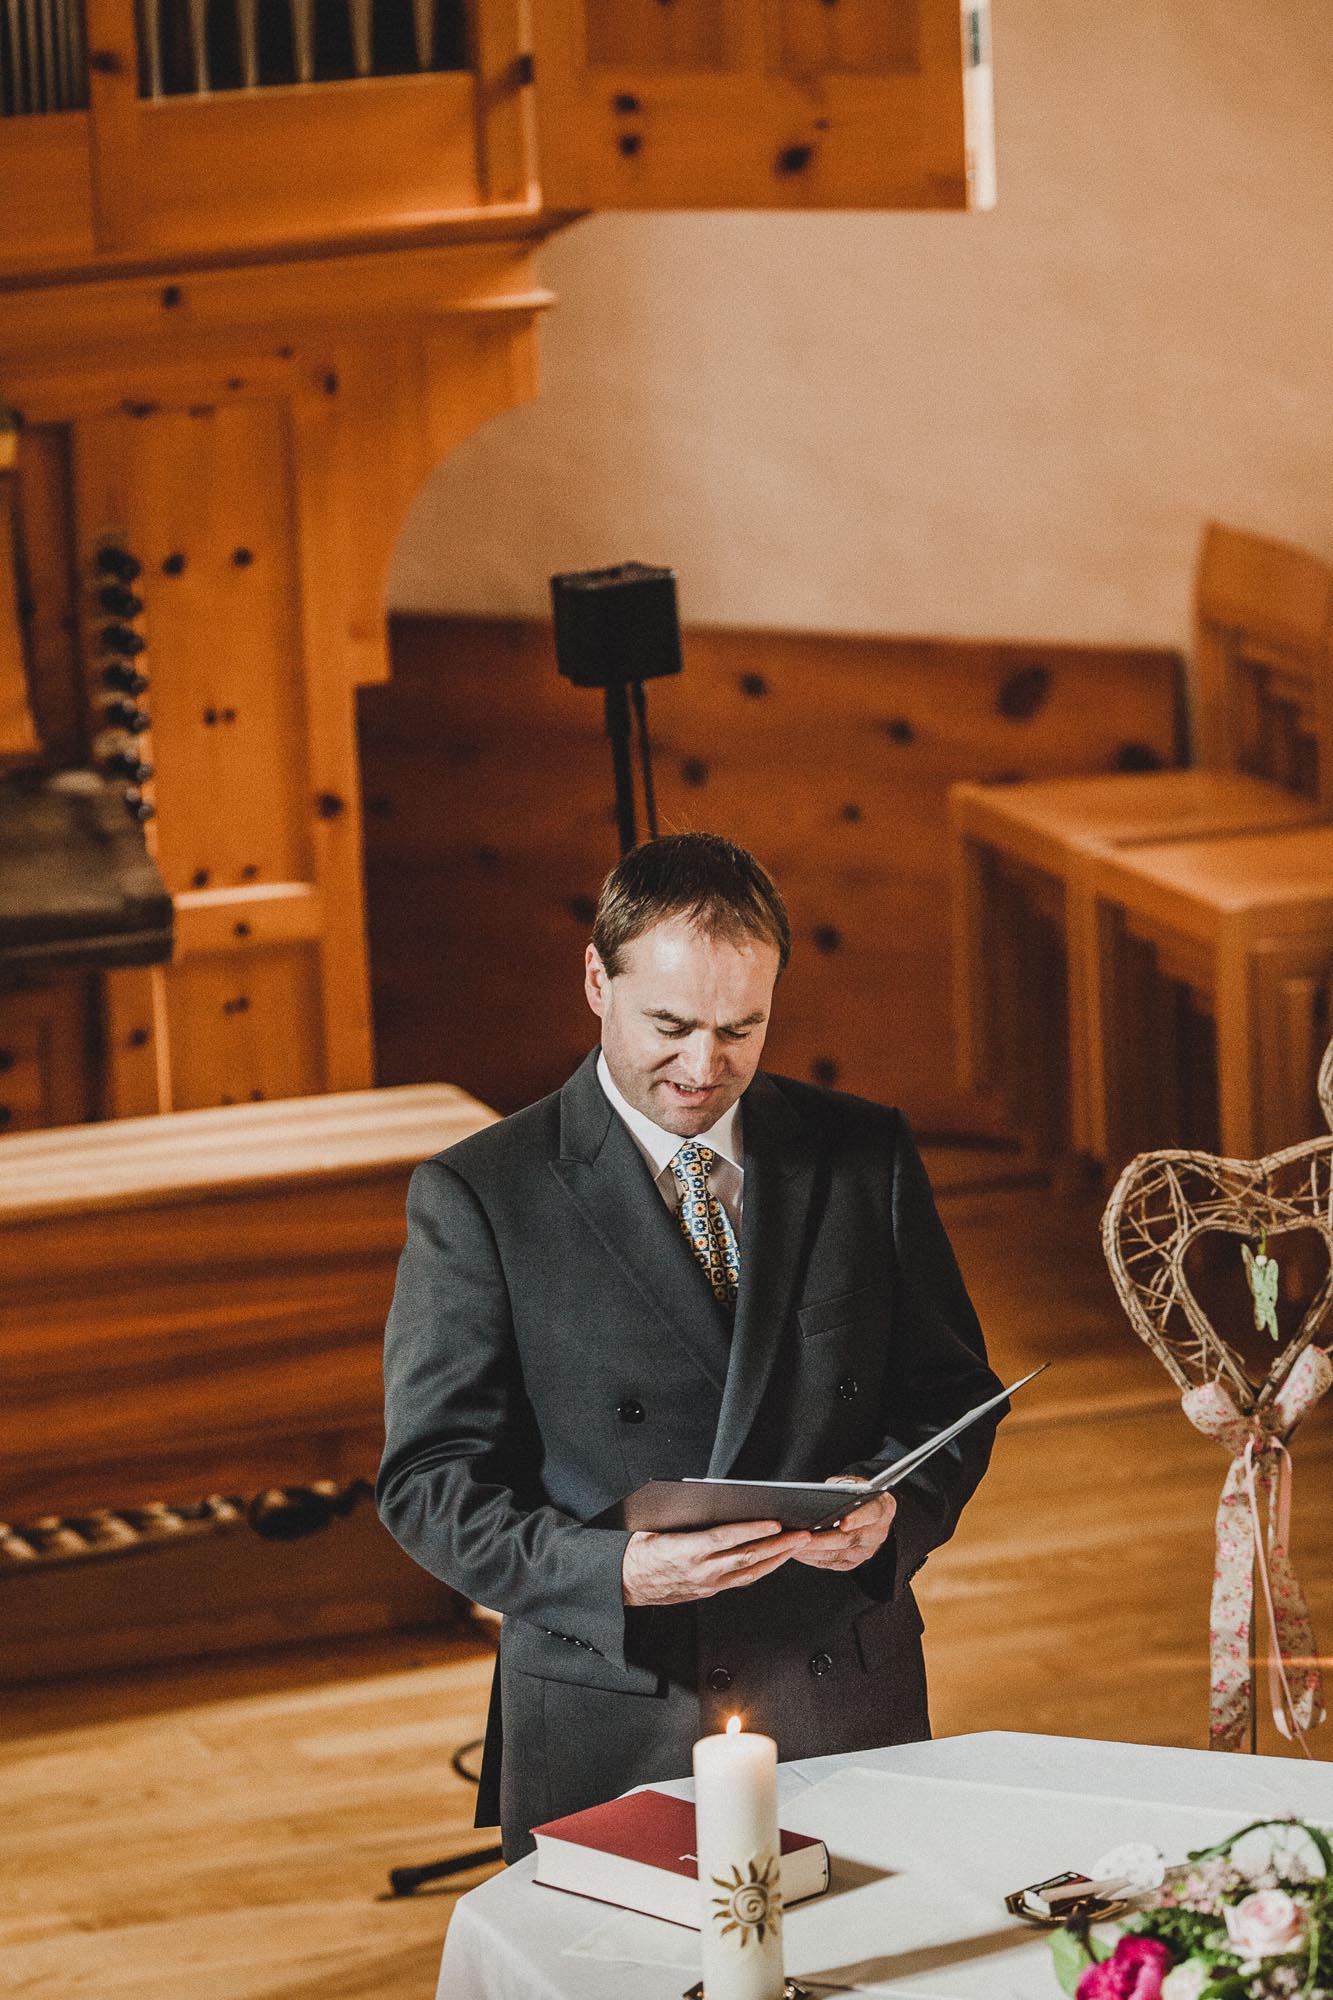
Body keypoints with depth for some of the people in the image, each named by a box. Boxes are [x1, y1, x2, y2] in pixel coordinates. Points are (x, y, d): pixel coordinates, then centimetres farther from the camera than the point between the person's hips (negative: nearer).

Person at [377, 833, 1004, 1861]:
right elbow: (430, 1483, -7)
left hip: (846, 1717, 3)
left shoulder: (866, 1155, 5)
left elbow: (951, 1390, 11)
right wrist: (617, 1572, -24)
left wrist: (891, 1505, -12)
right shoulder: (477, 1197, -4)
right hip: (608, 1735, -3)